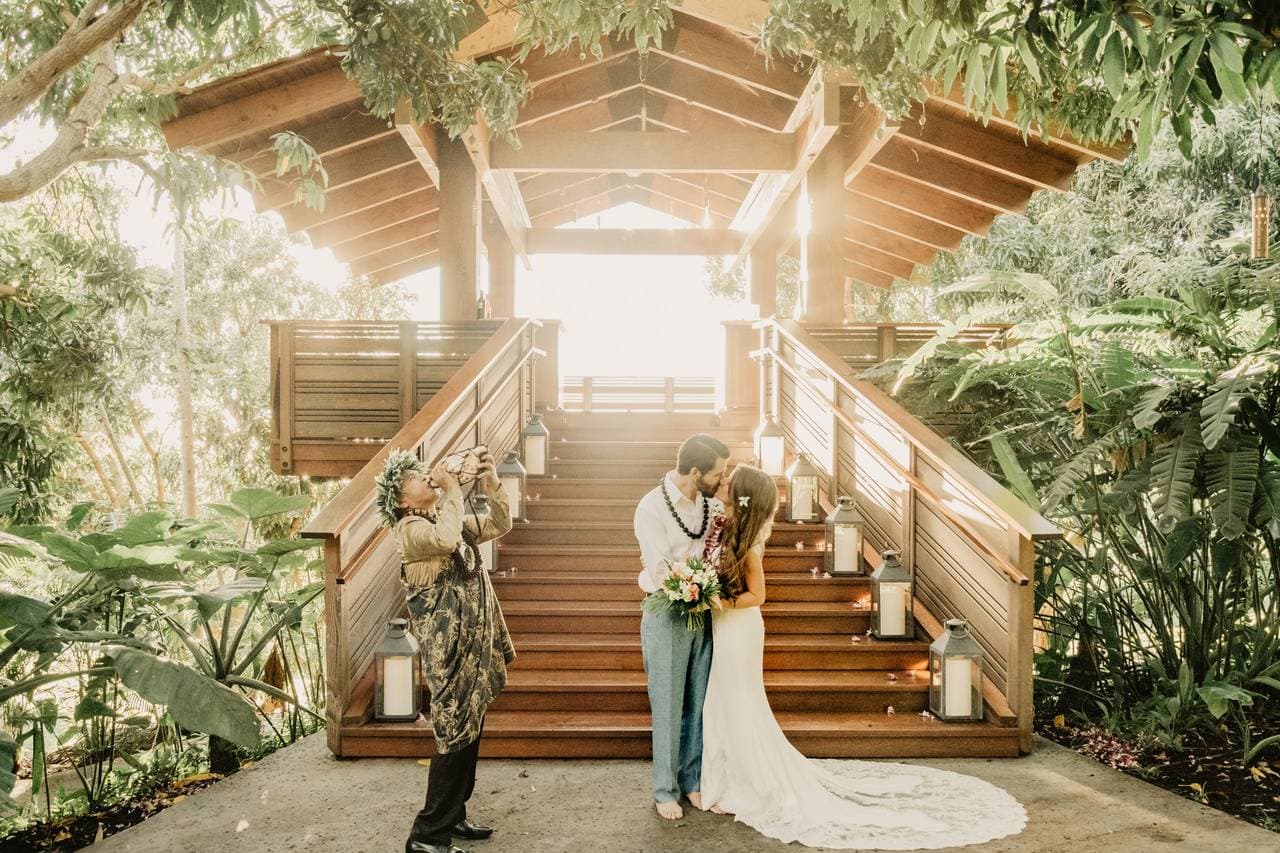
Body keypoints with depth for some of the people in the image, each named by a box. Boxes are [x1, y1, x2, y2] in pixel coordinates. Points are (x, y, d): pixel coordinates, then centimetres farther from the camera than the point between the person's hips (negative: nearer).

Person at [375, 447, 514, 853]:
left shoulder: (452, 519, 14)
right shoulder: (410, 528, -12)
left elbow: (500, 524, 13)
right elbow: (446, 539, -33)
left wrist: (490, 481, -1)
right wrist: (452, 488, -21)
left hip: (476, 643, 9)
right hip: (449, 649, -9)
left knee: (469, 731, 15)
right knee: (455, 734, -6)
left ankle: (452, 816, 28)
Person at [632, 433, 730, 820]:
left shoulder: (710, 501, -2)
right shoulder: (652, 508, -18)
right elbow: (661, 575, -19)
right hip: (668, 616, -5)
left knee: (698, 704, 13)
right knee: (668, 707, 6)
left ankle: (691, 779, 28)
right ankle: (665, 790, 21)